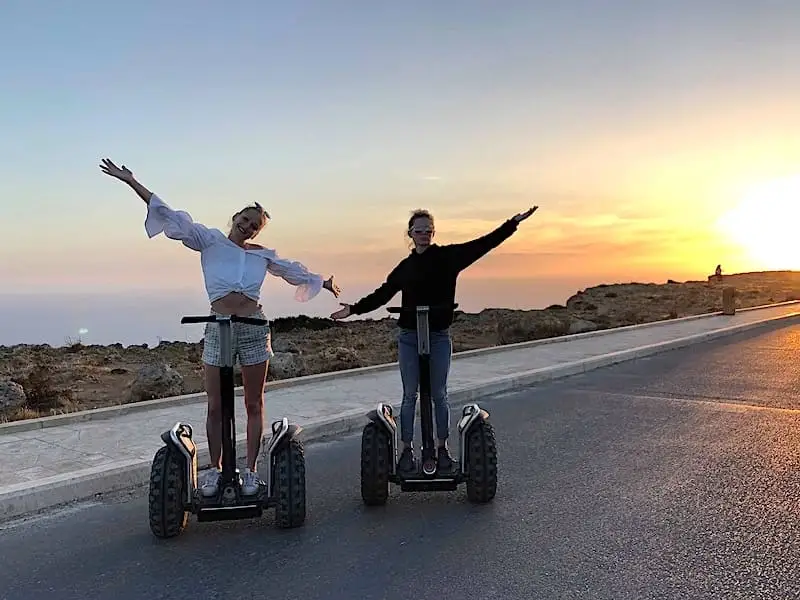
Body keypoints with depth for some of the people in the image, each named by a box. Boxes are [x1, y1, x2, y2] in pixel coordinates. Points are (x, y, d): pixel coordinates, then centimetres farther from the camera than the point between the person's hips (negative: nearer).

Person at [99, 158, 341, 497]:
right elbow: (171, 216, -1)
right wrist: (131, 181, -6)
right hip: (217, 330, -1)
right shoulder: (209, 240, 5)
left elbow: (293, 270, 27)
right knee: (216, 406, 3)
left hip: (254, 329, 2)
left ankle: (251, 470, 17)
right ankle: (215, 469, 20)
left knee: (254, 404, 6)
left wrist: (323, 282, 37)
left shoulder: (262, 255, 11)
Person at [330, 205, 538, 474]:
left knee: (439, 395, 6)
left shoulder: (448, 256, 1)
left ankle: (443, 447, 18)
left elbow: (483, 244, -3)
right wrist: (355, 309, 16)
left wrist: (513, 223, -8)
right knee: (410, 395, 6)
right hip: (409, 337, 2)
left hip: (439, 336, -1)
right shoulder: (405, 267, 8)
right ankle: (407, 449, 13)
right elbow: (382, 294, 17)